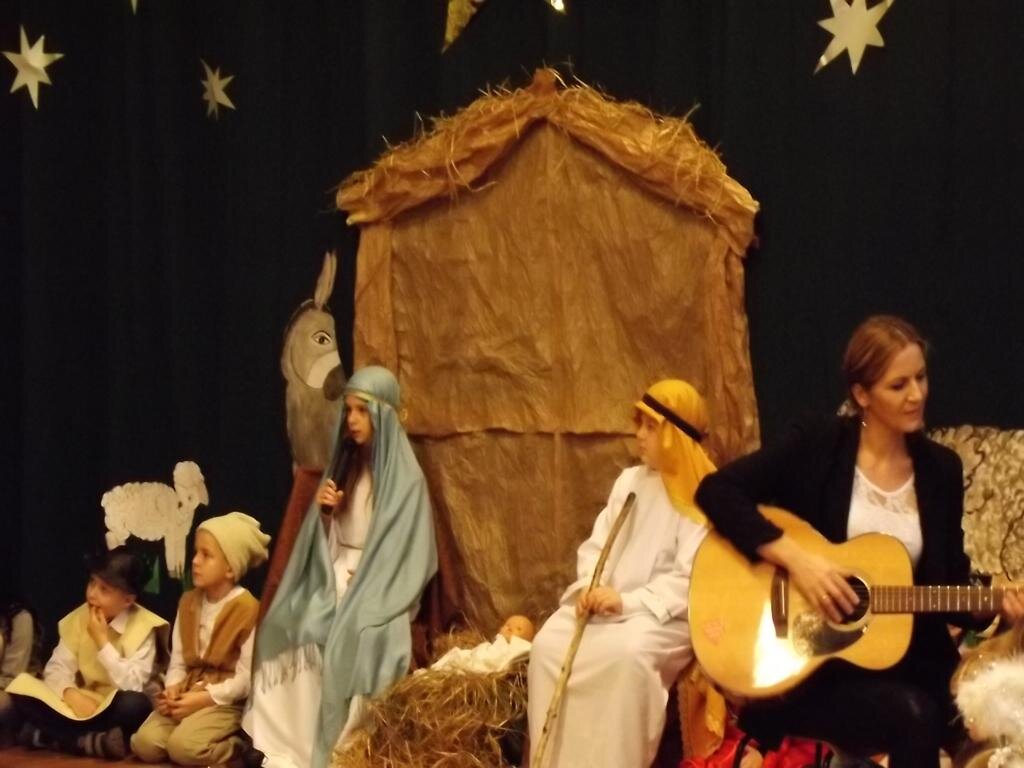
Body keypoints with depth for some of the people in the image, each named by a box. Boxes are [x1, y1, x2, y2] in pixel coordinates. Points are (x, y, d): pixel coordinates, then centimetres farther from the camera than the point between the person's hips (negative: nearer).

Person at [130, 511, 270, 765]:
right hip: (187, 695, 6)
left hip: (224, 700, -6)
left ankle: (239, 747, -3)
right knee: (144, 743, -17)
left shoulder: (247, 608, -12)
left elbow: (247, 677, -14)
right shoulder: (188, 602, 11)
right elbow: (178, 660, 11)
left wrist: (204, 698, -18)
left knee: (183, 746, -30)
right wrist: (172, 690, -10)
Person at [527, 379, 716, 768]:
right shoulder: (630, 481, 15)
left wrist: (627, 602, -22)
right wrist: (589, 587, -8)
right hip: (605, 605, 6)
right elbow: (596, 546, 14)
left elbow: (689, 581, -13)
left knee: (626, 652, -37)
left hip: (667, 614, -6)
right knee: (548, 644, -20)